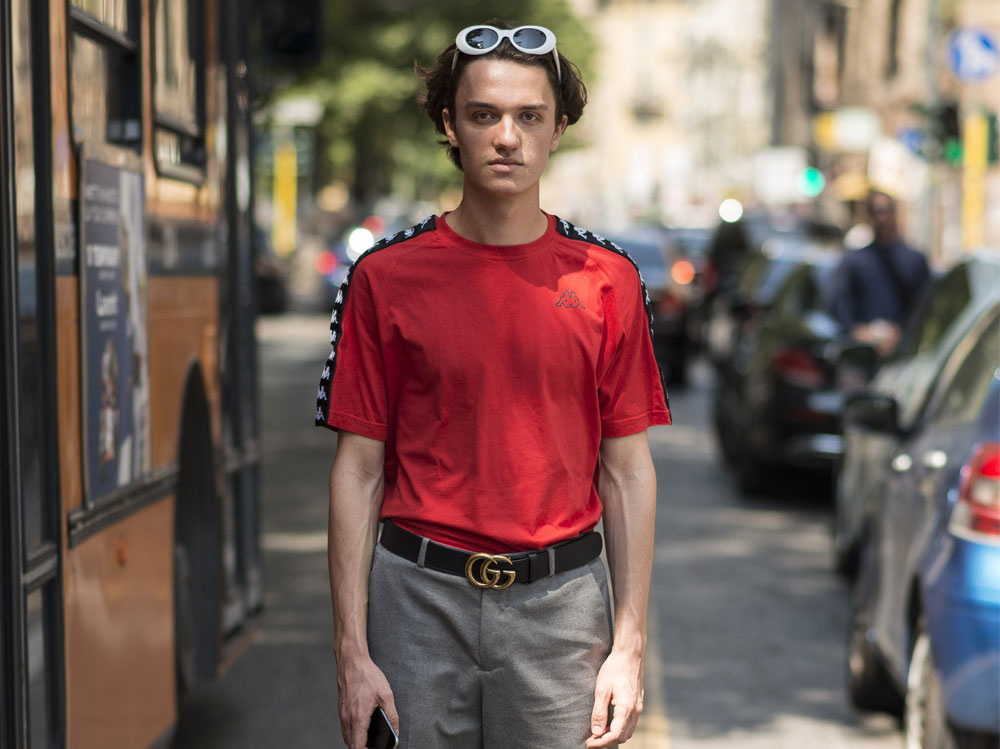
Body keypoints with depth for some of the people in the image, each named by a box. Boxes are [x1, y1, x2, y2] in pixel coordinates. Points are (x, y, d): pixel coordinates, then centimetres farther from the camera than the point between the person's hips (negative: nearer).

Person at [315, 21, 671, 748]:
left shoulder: (607, 279, 3)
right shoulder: (387, 276, 1)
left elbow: (628, 471, 5)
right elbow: (359, 470, 1)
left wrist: (629, 646, 0)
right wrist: (352, 650, -3)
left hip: (561, 603, 1)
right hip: (421, 600, 0)